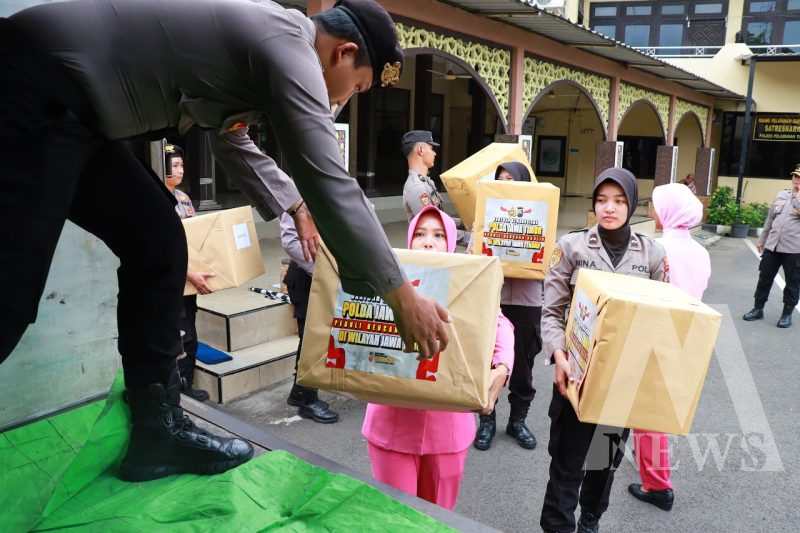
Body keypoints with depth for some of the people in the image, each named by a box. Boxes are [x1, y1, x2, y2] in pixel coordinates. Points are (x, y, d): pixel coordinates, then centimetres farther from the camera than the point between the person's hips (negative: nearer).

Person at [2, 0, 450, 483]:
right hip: (42, 88, -10)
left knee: (157, 247, 7)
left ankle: (157, 431, 13)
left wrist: (296, 206, 36)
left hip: (68, 100, 10)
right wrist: (403, 297, -12)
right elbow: (332, 185, -19)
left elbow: (232, 139, 32)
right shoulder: (289, 48, -13)